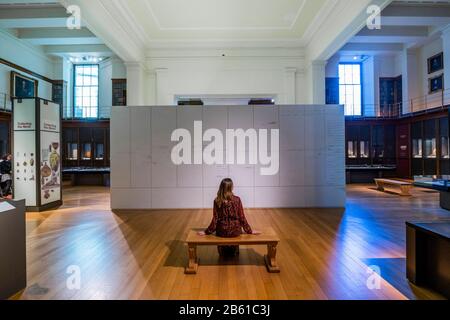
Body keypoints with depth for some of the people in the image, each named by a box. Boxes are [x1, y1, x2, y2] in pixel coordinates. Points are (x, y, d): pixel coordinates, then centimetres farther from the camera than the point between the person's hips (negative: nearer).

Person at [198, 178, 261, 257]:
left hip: (222, 232, 0)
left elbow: (215, 219, -11)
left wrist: (207, 232, 1)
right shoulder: (237, 200, -13)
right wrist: (250, 231, 3)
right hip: (235, 231, 0)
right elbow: (242, 218, -9)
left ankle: (224, 253, 48)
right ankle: (234, 253, 51)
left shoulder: (217, 201, -13)